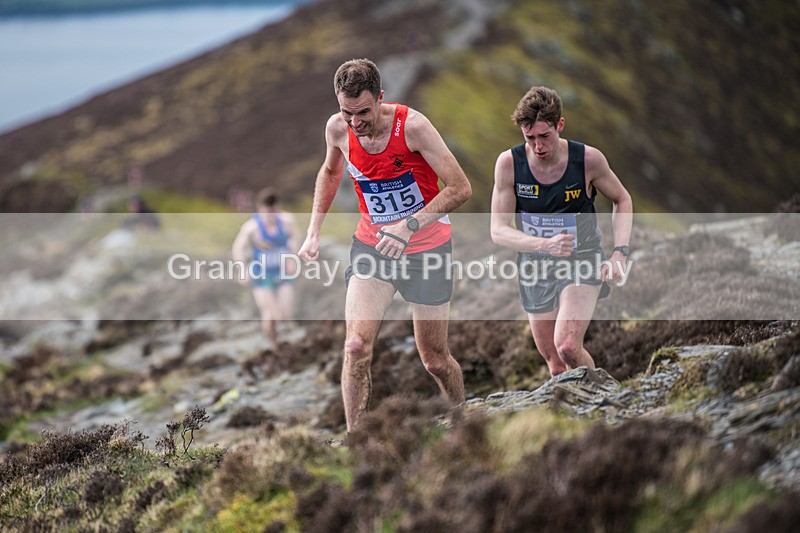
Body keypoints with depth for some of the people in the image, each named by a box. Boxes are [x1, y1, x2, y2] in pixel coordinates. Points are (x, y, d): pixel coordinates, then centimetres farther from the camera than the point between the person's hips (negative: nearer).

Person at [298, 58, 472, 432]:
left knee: (435, 361, 7)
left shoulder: (412, 126, -22)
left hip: (426, 248, -3)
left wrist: (410, 225, -30)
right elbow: (330, 172, 15)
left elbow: (460, 188, -20)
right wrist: (314, 232, 8)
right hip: (372, 244, 3)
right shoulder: (338, 128, -9)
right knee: (356, 348, -18)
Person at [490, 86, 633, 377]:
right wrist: (545, 245, -30)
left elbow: (622, 200, 5)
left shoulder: (588, 159, -13)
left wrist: (620, 252, -9)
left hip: (582, 261, -2)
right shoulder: (509, 163, -12)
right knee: (556, 367, 8)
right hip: (536, 268, 2)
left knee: (567, 346, -24)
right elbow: (498, 230, -12)